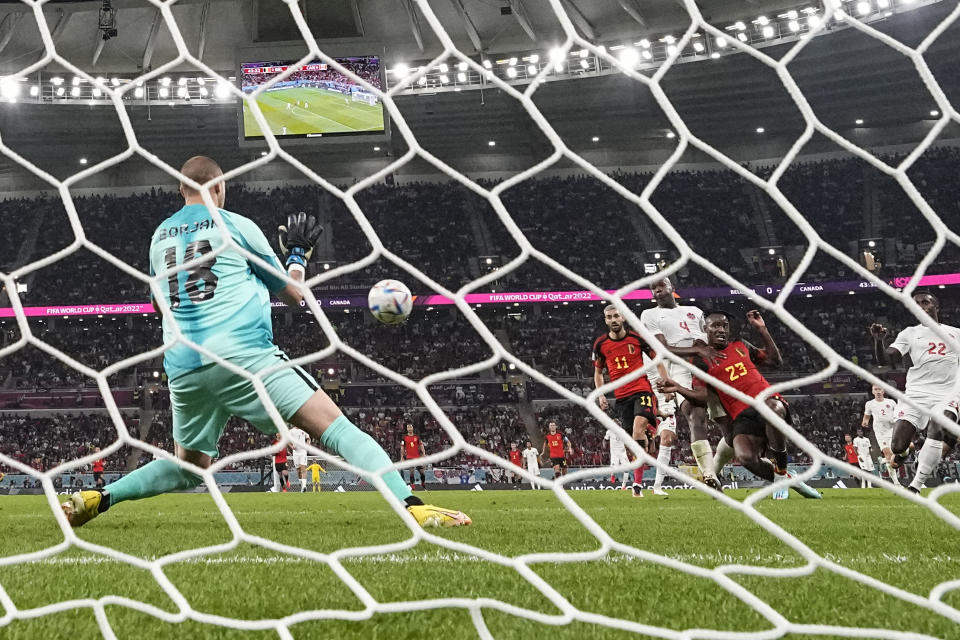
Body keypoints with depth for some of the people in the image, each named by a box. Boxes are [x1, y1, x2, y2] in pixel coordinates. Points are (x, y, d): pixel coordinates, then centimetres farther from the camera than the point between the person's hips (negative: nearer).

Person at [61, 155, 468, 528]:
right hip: (242, 355, -5)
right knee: (335, 426, -11)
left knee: (188, 467, 24)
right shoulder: (236, 226, 8)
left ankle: (99, 498, 10)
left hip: (183, 367, 6)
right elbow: (294, 296, 15)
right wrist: (298, 254, 33)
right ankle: (412, 507, -26)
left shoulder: (160, 237, 21)